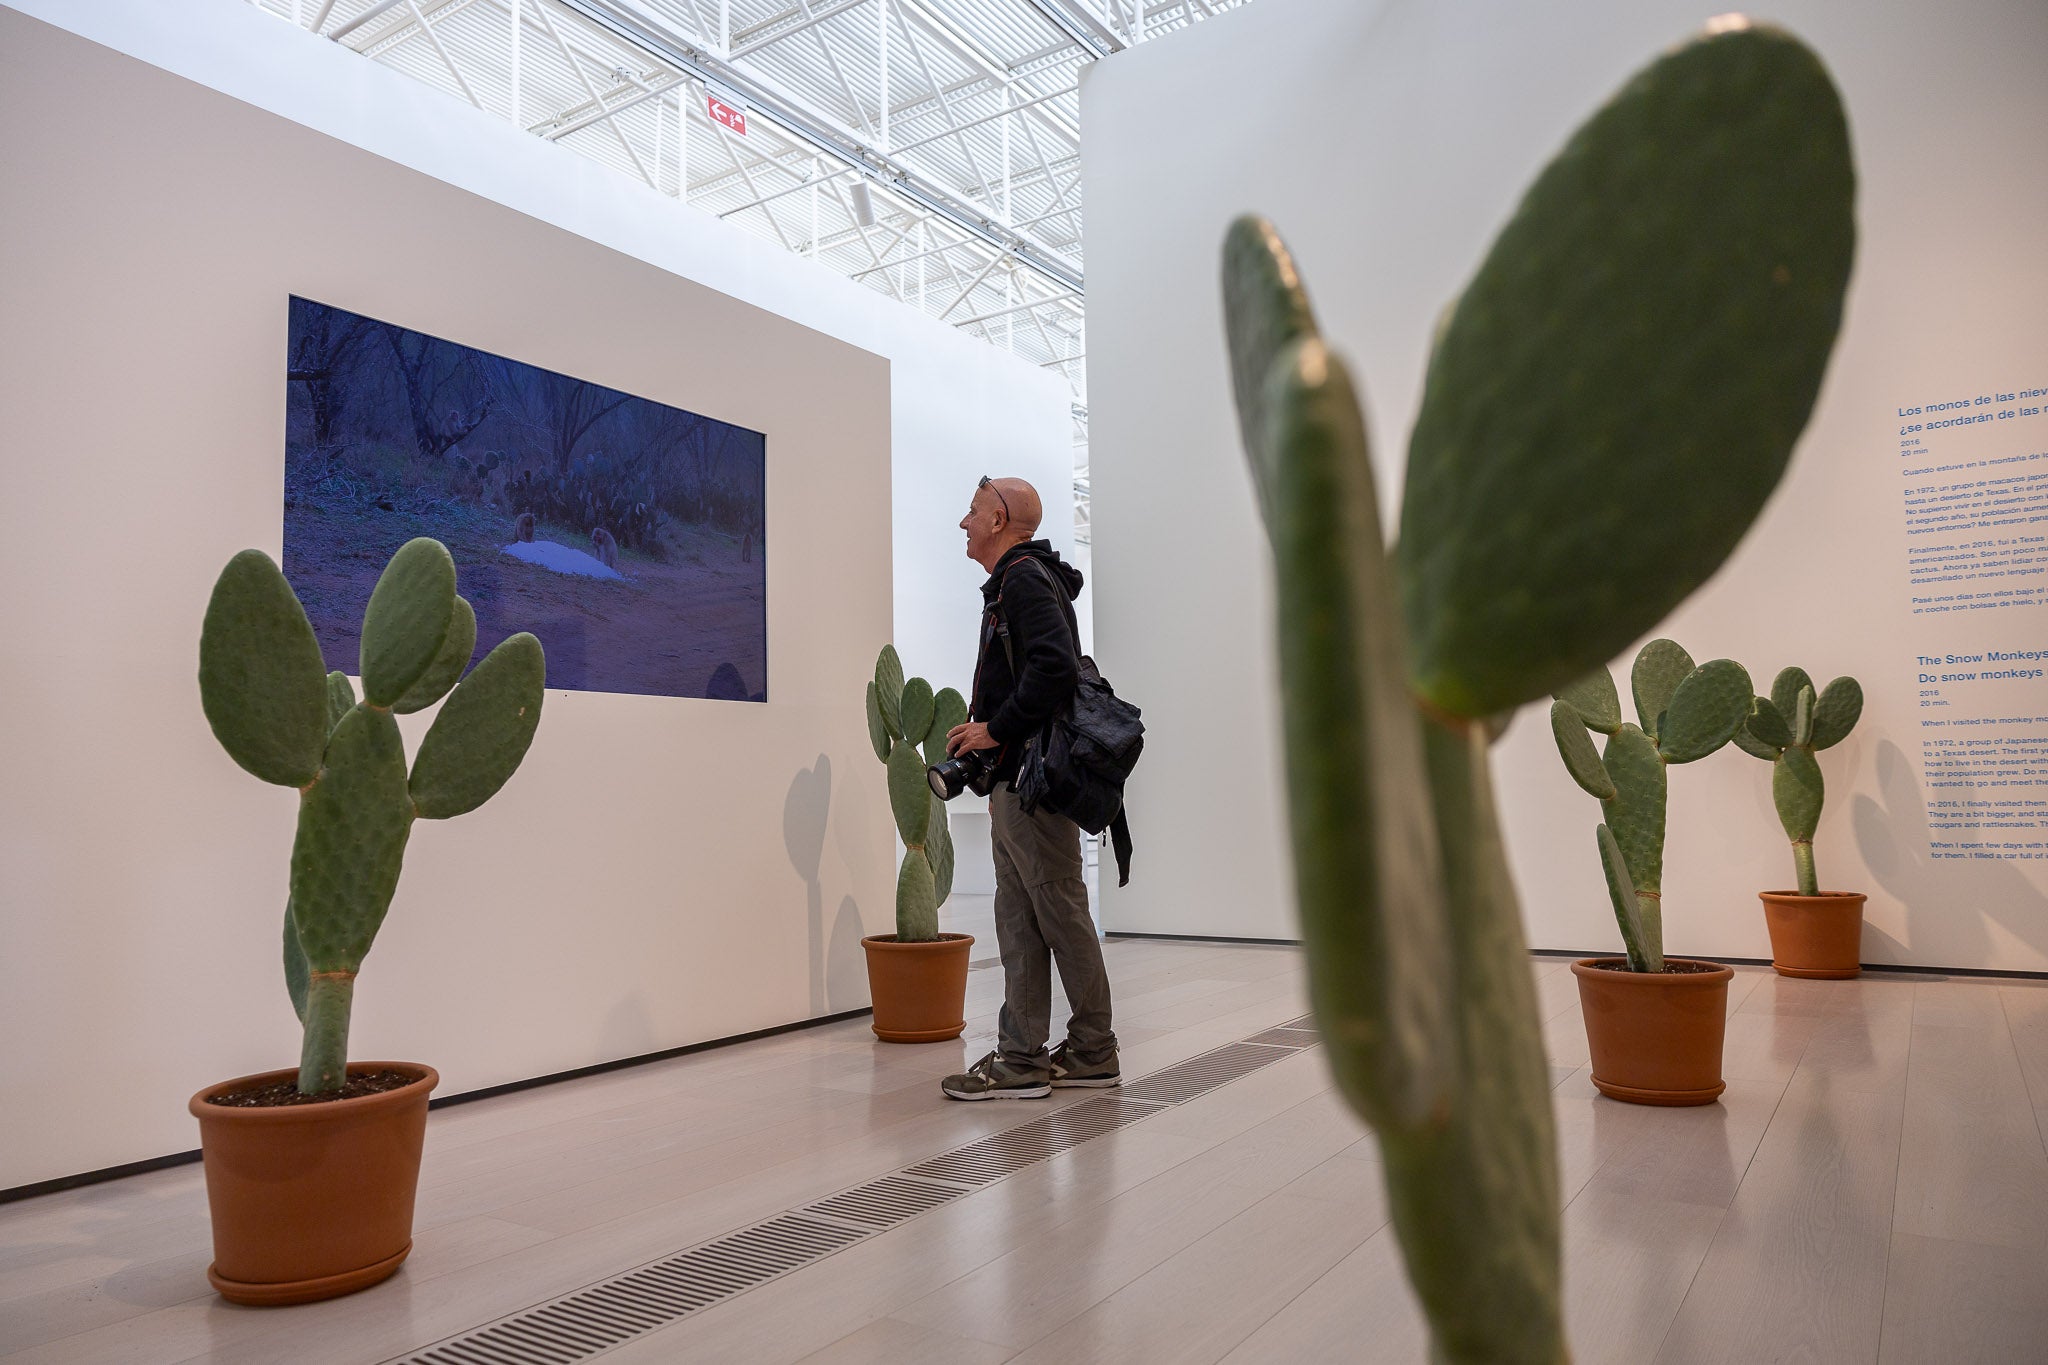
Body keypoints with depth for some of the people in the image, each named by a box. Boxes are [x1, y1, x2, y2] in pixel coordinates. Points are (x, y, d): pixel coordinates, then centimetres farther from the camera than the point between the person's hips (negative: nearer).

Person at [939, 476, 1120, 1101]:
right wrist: (983, 728, 14)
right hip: (1016, 778, 10)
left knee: (1060, 911, -2)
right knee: (1018, 917, 11)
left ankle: (1094, 1052, 9)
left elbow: (1056, 667, -25)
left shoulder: (1025, 579, -10)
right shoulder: (1016, 581, 22)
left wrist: (995, 729, -18)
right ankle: (1021, 1058, 17)